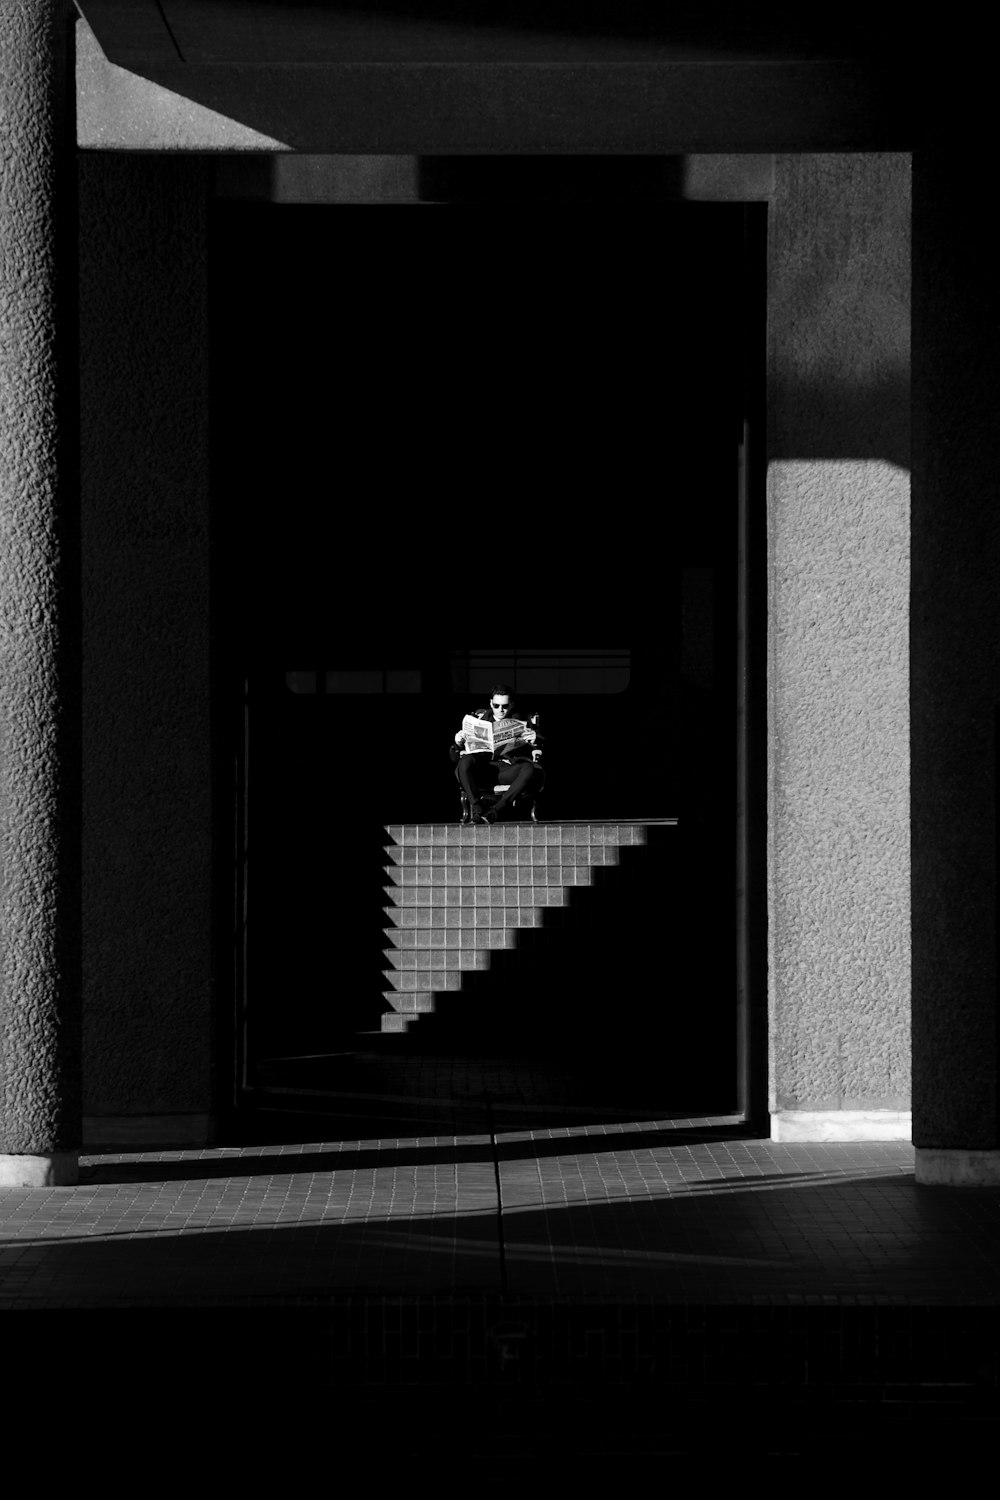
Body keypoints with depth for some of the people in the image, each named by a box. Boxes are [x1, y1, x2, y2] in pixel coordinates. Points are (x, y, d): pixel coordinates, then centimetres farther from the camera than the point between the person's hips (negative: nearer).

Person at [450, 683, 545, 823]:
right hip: (484, 768, 1)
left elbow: (538, 755, 7)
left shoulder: (522, 721, 17)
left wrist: (535, 741, -15)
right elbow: (455, 757, 14)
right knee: (466, 760, -31)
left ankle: (495, 811, -41)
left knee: (529, 769, -34)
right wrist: (458, 743, -9)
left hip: (510, 771, -1)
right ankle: (476, 810, -36)